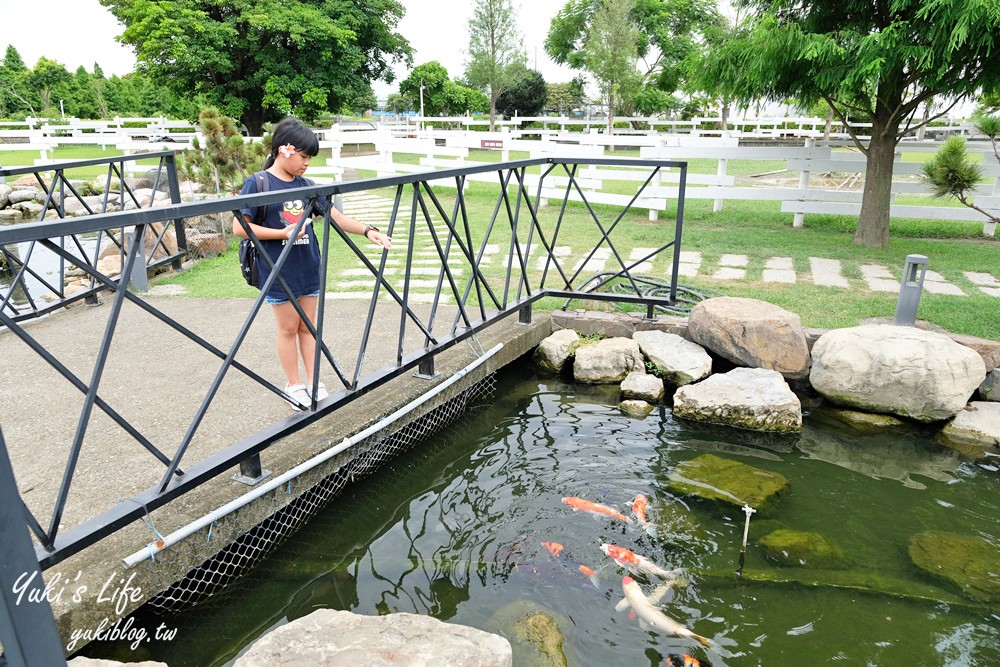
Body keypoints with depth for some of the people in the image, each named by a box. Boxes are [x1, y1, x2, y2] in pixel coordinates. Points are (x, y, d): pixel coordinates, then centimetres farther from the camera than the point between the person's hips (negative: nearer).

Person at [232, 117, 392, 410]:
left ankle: (313, 383, 23)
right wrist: (283, 233, -20)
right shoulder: (257, 184, -10)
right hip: (279, 272, -5)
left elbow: (335, 216, 6)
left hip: (308, 269, 5)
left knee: (308, 326, 12)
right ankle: (294, 386, 21)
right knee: (288, 328, 7)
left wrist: (367, 230, -7)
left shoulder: (304, 185, 6)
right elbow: (239, 227, -14)